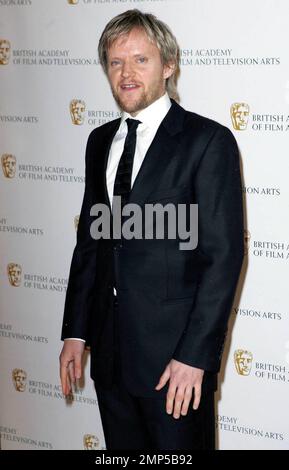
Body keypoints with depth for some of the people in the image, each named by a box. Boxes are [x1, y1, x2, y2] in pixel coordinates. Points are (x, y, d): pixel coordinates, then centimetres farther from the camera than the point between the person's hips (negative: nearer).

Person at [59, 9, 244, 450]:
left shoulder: (208, 140, -10)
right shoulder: (101, 141, 11)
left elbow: (224, 253, -13)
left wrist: (194, 355, -17)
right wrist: (75, 332, 10)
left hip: (176, 352, -6)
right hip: (110, 348, 6)